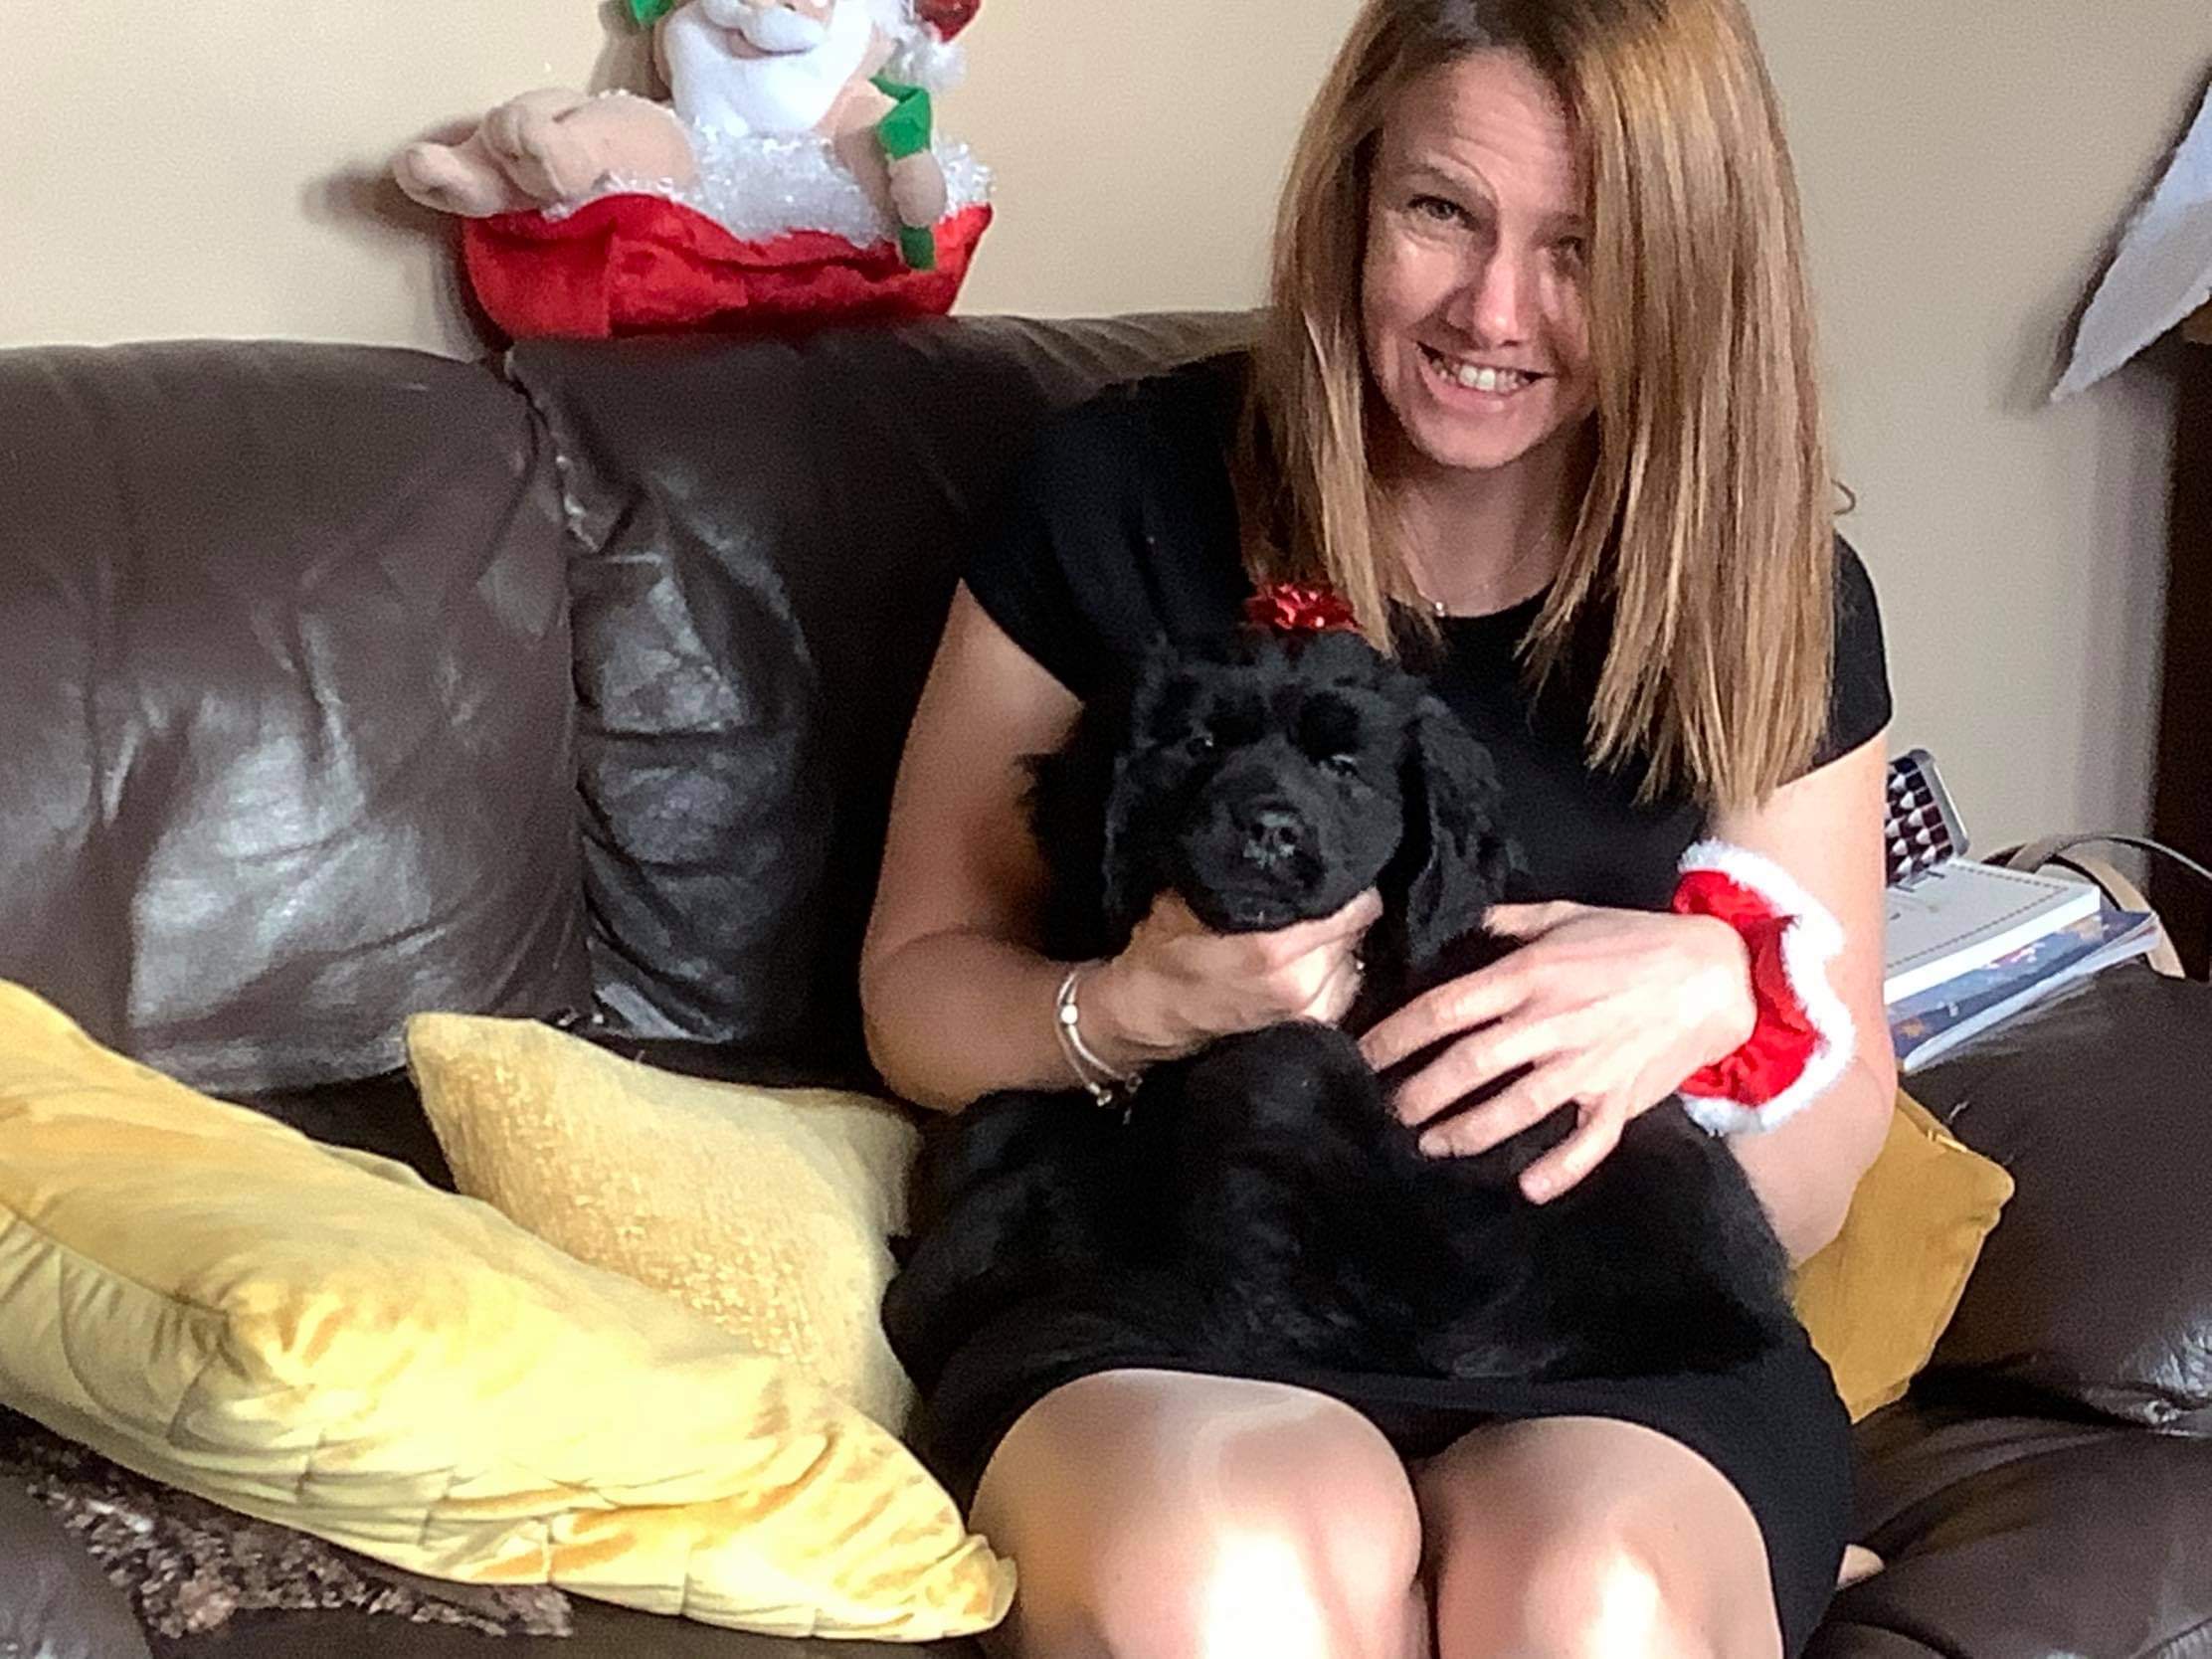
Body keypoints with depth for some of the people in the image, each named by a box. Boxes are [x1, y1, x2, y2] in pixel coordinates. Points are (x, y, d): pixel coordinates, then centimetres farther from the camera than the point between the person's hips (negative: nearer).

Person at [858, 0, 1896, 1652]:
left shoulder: (1774, 603, 2)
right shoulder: (1125, 495, -2)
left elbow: (1807, 1196, 6)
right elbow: (920, 989, 5)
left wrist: (1721, 995, -17)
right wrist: (1131, 1006, -17)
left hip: (1616, 1337, 1)